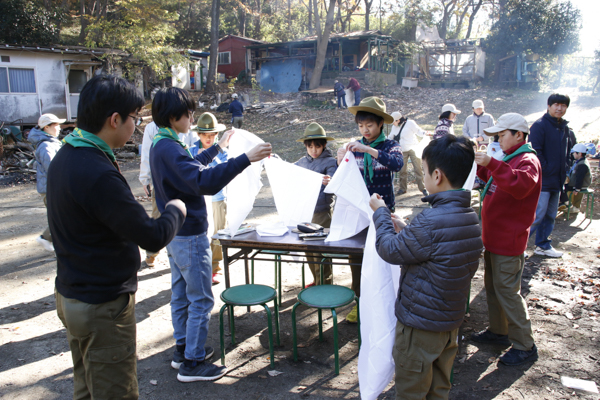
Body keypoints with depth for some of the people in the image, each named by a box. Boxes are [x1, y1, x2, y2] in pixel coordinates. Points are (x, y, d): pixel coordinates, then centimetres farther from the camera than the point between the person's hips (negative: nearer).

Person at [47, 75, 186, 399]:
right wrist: (175, 210, -6)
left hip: (71, 295, 10)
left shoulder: (66, 156, 3)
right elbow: (153, 237, -24)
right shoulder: (98, 174, -28)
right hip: (102, 306, -9)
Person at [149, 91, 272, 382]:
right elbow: (204, 181, -38)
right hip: (190, 236, -10)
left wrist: (218, 147, 36)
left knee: (181, 294, 19)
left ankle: (182, 349, 33)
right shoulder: (169, 149, -24)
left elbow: (190, 167, 26)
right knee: (201, 300, 1)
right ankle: (192, 363, 11)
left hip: (175, 234, 10)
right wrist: (246, 159, -42)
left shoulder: (160, 145, 8)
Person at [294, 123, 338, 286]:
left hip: (322, 212, -6)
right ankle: (316, 280, 29)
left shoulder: (330, 162, -9)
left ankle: (325, 283, 12)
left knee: (320, 250, -2)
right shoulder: (303, 161, 8)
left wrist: (329, 183, -42)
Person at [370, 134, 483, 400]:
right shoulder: (471, 216, 0)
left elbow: (390, 250, -16)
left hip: (420, 324, -8)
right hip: (451, 321, 8)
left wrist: (380, 212, -2)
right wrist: (405, 231, 9)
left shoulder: (432, 221, -29)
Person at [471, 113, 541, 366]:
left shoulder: (528, 161, -17)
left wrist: (492, 163, -43)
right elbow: (491, 178, 29)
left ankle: (525, 346, 8)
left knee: (507, 291, -4)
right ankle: (498, 331, 33)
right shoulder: (510, 158, 15)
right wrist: (480, 163, 11)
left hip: (508, 242, -10)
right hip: (495, 238, 10)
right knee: (492, 286, 18)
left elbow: (519, 185, -37)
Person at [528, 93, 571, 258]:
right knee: (537, 215, -10)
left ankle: (543, 245, 25)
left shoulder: (564, 127, 14)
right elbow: (535, 152, -17)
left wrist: (564, 172, 12)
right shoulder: (539, 125, -11)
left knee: (550, 215, 14)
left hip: (557, 181, 8)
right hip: (542, 180, -8)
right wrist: (546, 170, -16)